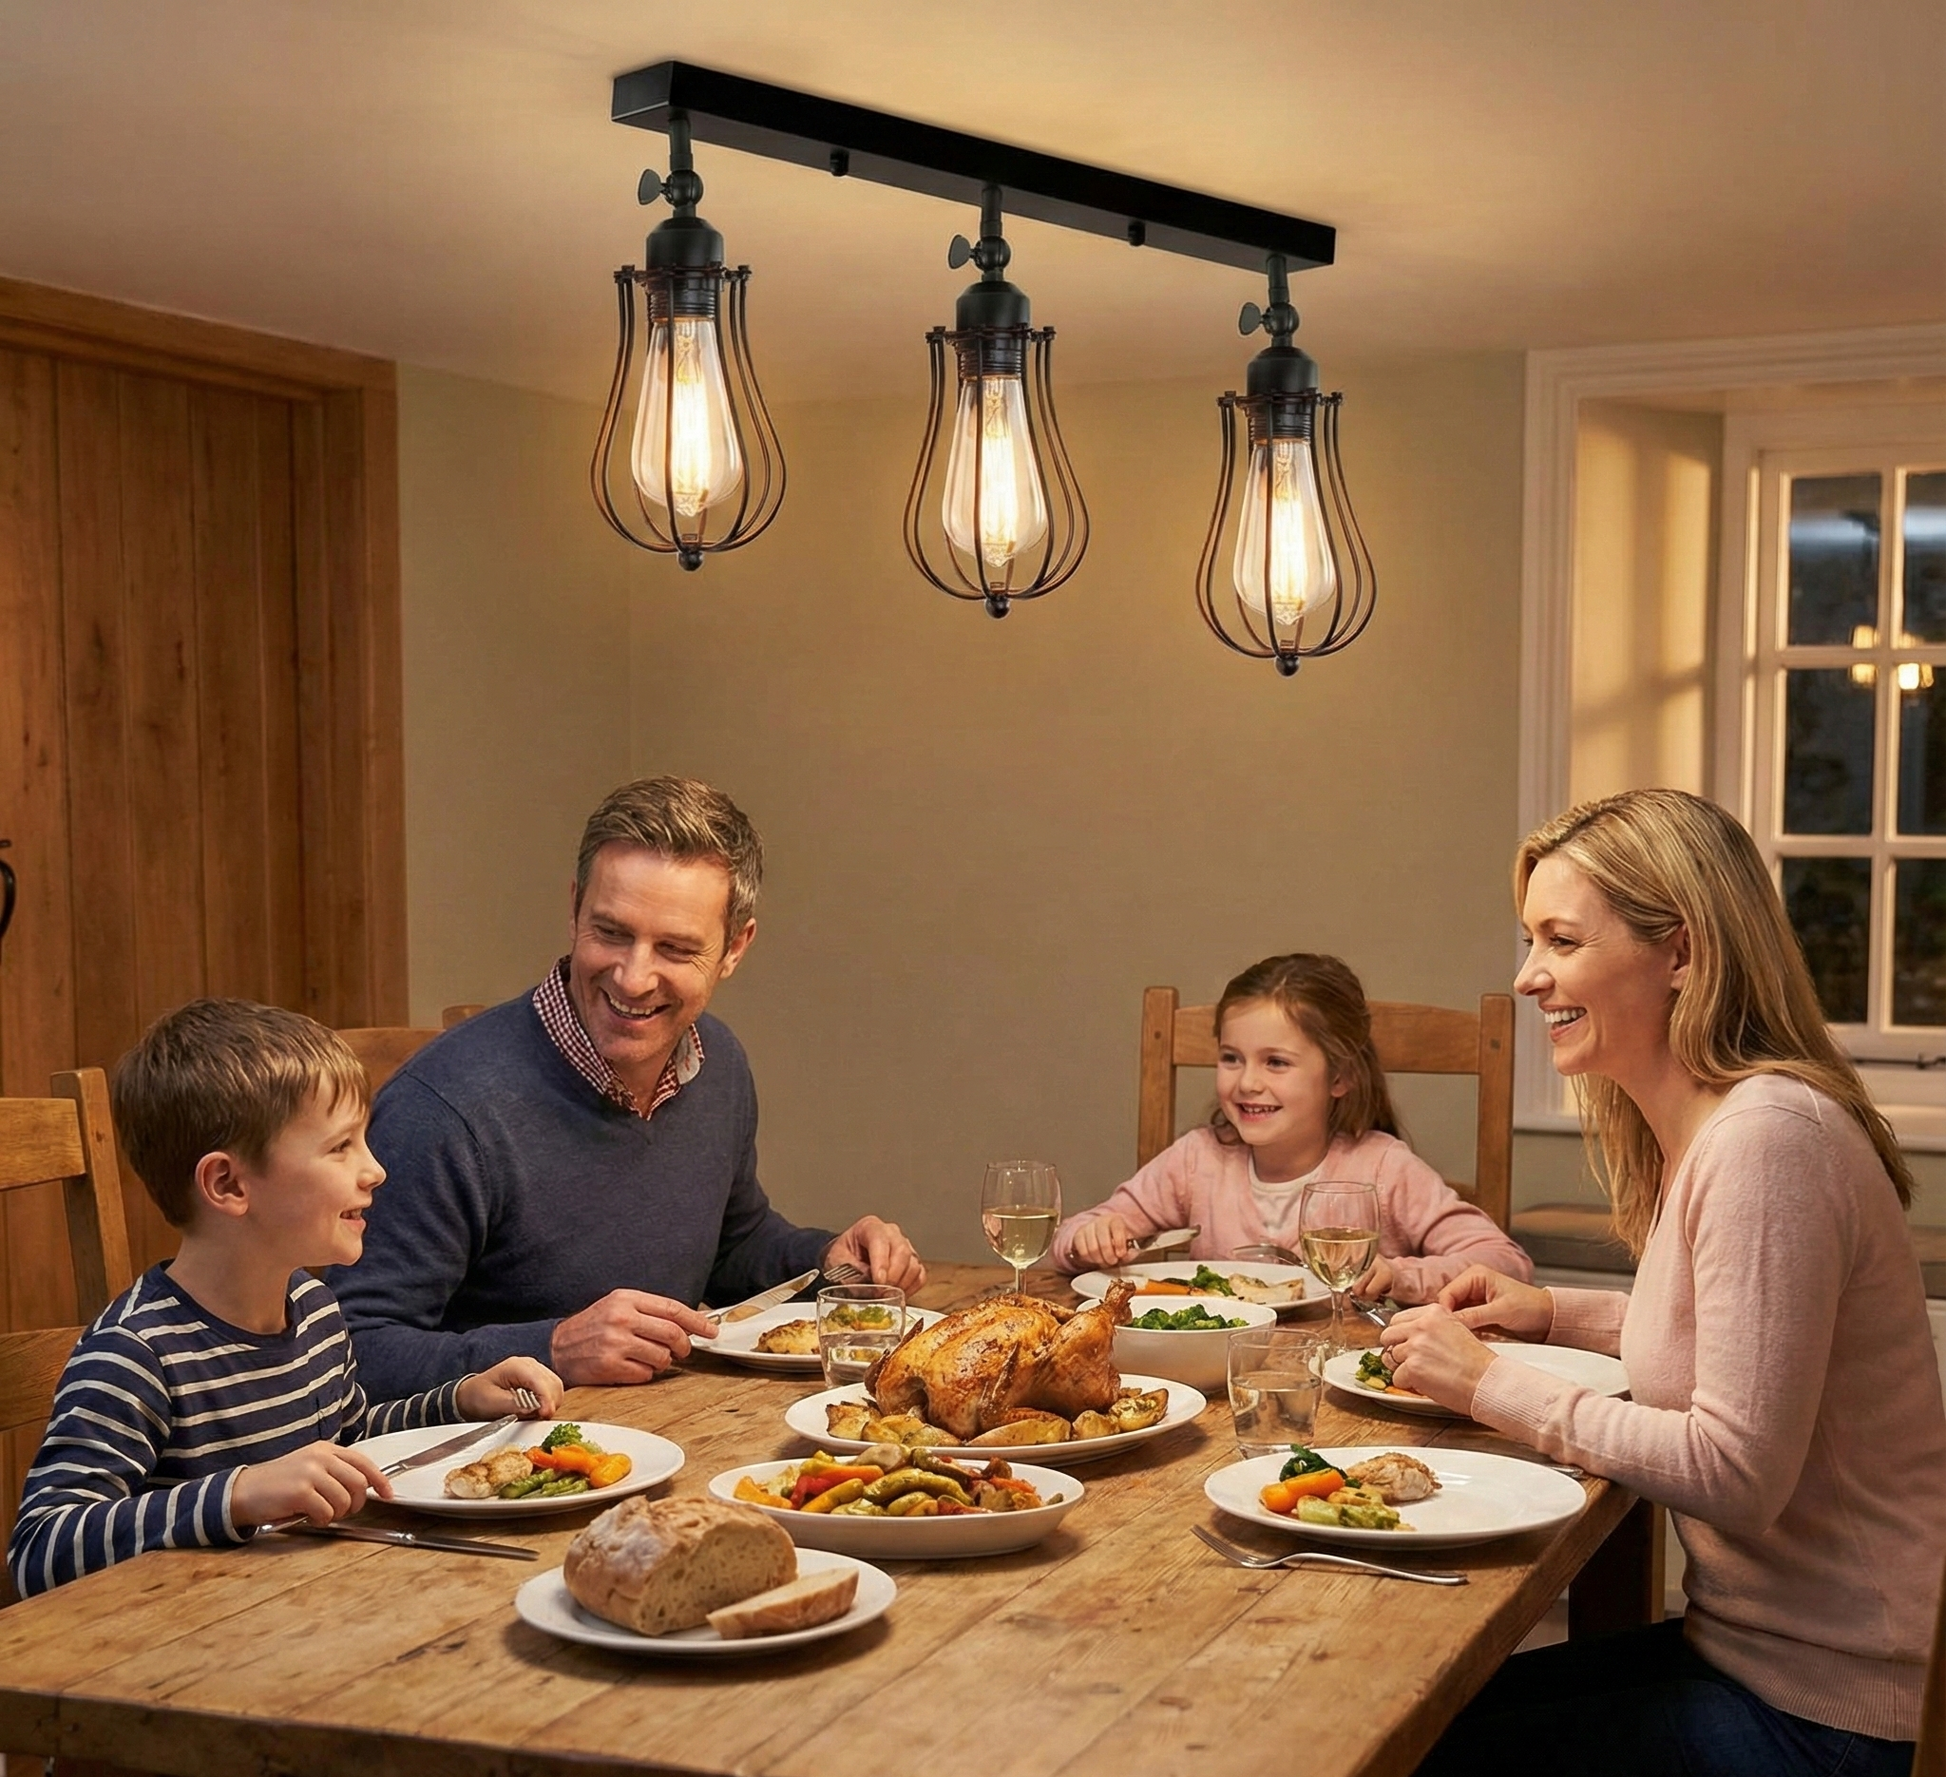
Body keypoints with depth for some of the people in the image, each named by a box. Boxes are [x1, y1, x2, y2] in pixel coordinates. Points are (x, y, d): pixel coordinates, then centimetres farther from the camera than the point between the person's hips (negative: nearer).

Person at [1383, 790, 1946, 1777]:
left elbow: (1736, 1474, -26)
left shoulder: (1769, 1138, -23)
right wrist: (1557, 1315, 10)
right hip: (1749, 1646, 9)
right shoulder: (1697, 1128, 7)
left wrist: (1492, 1385, -18)